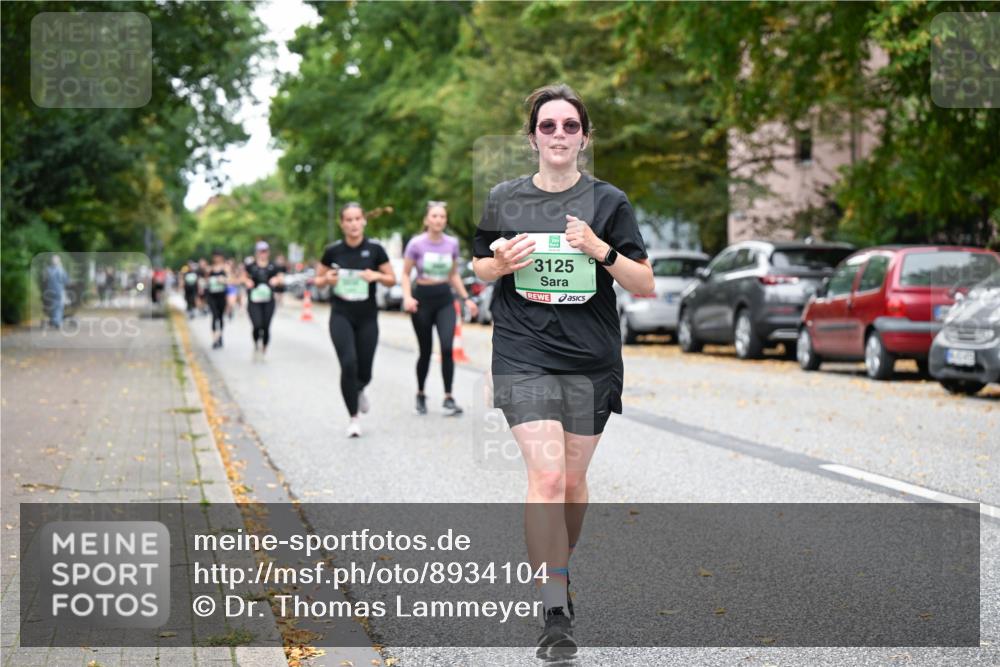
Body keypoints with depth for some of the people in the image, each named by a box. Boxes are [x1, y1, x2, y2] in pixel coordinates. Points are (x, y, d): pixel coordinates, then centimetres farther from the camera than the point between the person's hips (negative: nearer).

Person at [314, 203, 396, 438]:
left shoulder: (375, 249, -5)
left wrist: (376, 276, -17)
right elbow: (318, 280, 8)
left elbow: (392, 279, 3)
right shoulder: (333, 251, -4)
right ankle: (353, 418, -3)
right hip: (341, 316, -1)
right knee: (348, 364, -18)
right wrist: (327, 279, -14)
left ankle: (358, 391, 44)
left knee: (364, 372, 4)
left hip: (367, 317, 1)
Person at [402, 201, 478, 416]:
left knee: (447, 347, -15)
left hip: (445, 299, 2)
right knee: (425, 351, 4)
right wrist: (407, 297, -16)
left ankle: (448, 398, -10)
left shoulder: (452, 243, 4)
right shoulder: (416, 244, -6)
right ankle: (420, 395, 26)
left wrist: (466, 298, 9)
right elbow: (405, 274, 0)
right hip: (423, 299, -2)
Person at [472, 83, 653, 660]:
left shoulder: (608, 201, 2)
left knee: (572, 479, 11)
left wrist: (602, 251, -17)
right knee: (546, 477, -14)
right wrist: (502, 263, -6)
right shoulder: (504, 200, 5)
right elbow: (479, 269, 17)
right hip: (524, 357, -1)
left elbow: (645, 285, 0)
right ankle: (556, 614, -12)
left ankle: (560, 567, 39)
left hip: (591, 359, 1)